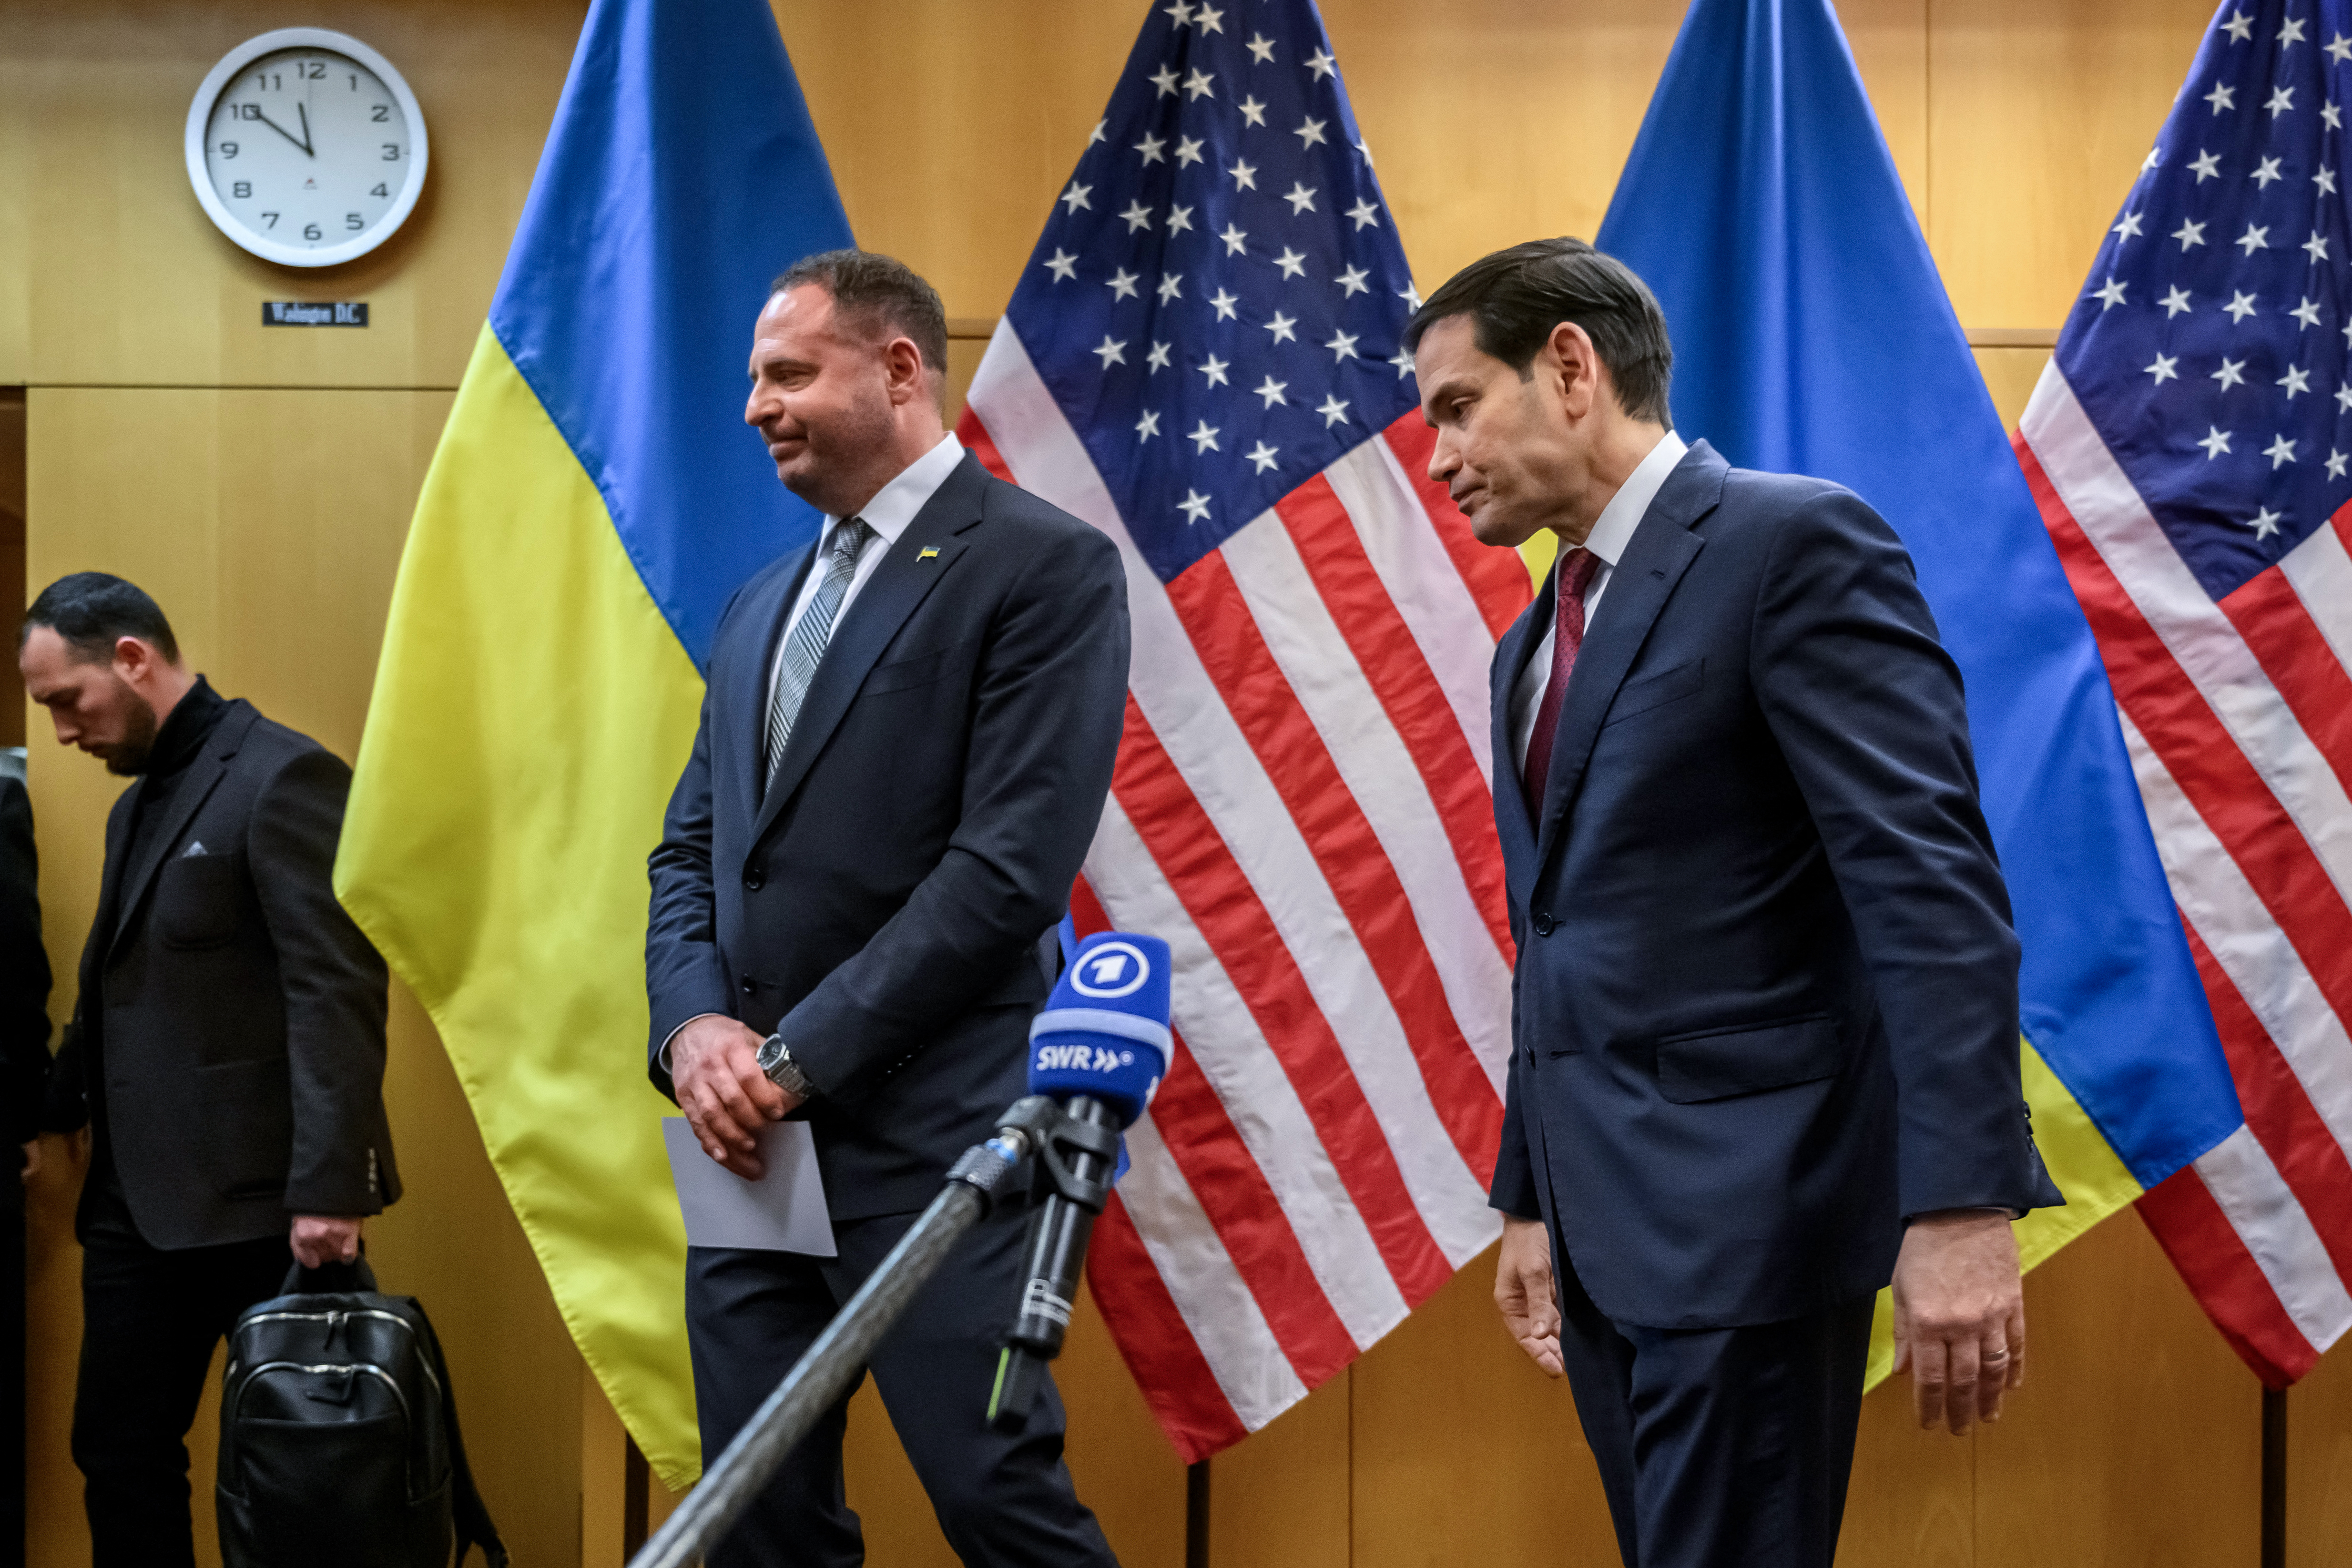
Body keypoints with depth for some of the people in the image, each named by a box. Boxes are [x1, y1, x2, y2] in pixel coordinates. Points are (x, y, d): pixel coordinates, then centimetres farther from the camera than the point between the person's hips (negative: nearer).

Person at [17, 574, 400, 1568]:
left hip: (257, 1203, -8)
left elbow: (338, 992, -18)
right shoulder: (139, 804, 18)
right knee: (119, 1453, 9)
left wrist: (329, 1188, -23)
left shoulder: (282, 778, -11)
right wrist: (59, 1114, 9)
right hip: (138, 1200, 9)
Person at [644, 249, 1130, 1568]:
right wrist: (696, 1028, -2)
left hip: (927, 1142, -7)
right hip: (754, 1139, 7)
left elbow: (1013, 865, -14)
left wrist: (800, 1057, -14)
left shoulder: (1049, 567, -6)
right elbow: (693, 849, 18)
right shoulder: (763, 606, 19)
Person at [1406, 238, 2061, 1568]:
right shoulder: (1538, 642, 17)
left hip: (1743, 1207, -8)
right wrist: (1531, 1200, 22)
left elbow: (1932, 885, -18)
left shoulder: (1794, 541, -9)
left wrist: (1961, 1206, -25)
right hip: (1609, 1222, 8)